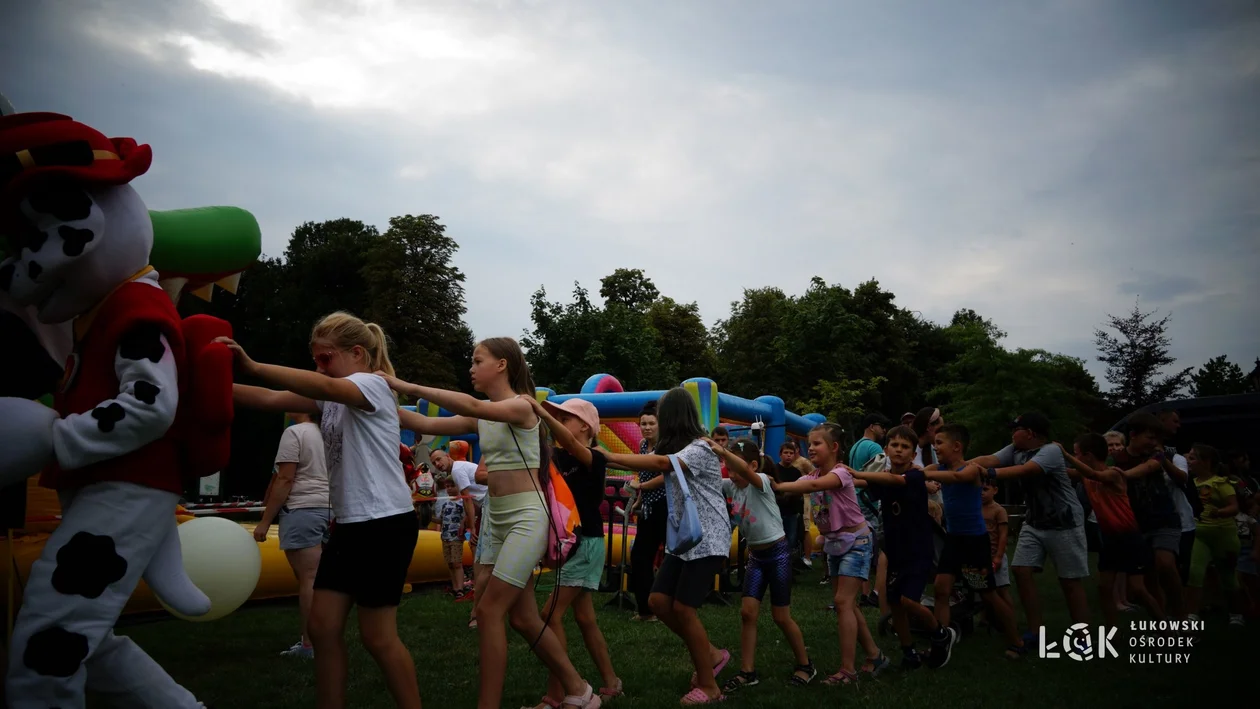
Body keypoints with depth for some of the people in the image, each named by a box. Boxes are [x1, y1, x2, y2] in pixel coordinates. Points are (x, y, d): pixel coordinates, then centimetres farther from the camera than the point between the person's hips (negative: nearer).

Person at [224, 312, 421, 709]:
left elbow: (326, 387, -32)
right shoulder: (332, 397, 15)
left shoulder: (374, 385, -10)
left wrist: (252, 367, -42)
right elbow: (270, 400, 2)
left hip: (386, 524, -8)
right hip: (349, 524, 9)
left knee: (377, 636, -1)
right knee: (322, 626, 8)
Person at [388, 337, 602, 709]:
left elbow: (473, 406, -31)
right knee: (523, 617, 12)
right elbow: (427, 425, 3)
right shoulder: (482, 416, 10)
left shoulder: (521, 406, -13)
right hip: (497, 519, 8)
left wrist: (407, 386, -32)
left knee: (489, 610, -10)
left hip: (526, 518, -8)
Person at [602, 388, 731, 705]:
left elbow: (663, 464, -31)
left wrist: (610, 456, -29)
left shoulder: (701, 447, -16)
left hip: (707, 540, -9)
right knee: (659, 601, 1)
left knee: (683, 608, -8)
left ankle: (709, 686, 7)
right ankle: (711, 654, 20)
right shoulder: (675, 449, 17)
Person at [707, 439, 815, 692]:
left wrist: (722, 451, -53)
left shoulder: (761, 482, -18)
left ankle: (805, 665, 23)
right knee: (747, 612, 0)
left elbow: (745, 471, -40)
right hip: (756, 555, 6)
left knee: (780, 616, 2)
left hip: (778, 552, -6)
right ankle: (747, 672, 9)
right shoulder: (731, 486, 3)